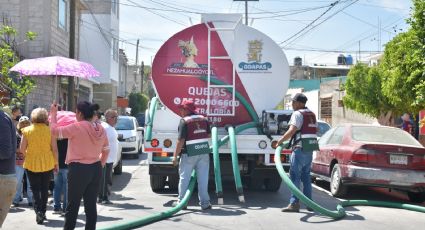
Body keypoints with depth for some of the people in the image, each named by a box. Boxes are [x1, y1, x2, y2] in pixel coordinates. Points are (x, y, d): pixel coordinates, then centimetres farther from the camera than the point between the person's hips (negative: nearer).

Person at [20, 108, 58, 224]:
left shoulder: (27, 130, -6)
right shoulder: (49, 130, -7)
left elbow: (22, 149, -5)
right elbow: (54, 149, -6)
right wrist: (56, 163, 5)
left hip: (31, 163, -1)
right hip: (47, 163, 1)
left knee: (35, 189, 8)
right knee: (44, 189, 15)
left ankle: (38, 211, -9)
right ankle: (42, 212, 20)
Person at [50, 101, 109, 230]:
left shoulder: (77, 127, -14)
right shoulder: (100, 129, 5)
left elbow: (54, 131, -6)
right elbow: (106, 150, 12)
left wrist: (53, 114, 6)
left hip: (79, 170, -6)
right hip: (96, 170, 6)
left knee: (72, 205, 3)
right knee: (91, 205, 10)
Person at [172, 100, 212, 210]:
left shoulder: (184, 121, -11)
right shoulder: (203, 119, 7)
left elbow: (181, 140, -16)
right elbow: (208, 135, 15)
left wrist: (175, 156, -12)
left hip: (189, 153, -5)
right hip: (204, 152, 5)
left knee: (184, 178, 9)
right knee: (203, 178, 7)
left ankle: (181, 201, 16)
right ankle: (204, 202, 8)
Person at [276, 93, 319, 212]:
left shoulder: (298, 114, -9)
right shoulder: (312, 114, 18)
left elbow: (292, 130, -20)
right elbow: (315, 130, 21)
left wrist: (281, 140, -13)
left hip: (300, 148, -9)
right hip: (310, 149, 9)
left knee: (295, 175, -7)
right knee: (306, 176, 14)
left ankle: (294, 203, -11)